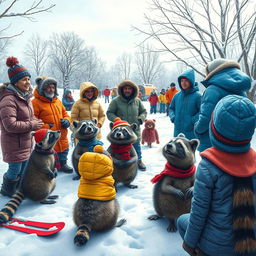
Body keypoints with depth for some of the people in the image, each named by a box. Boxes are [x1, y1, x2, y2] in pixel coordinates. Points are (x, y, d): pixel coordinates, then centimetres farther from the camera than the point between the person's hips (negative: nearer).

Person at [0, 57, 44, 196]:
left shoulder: (25, 96, 8)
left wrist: (36, 122, -1)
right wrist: (32, 125, -21)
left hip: (26, 141, 9)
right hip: (13, 143, -8)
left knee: (23, 169, 20)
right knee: (15, 170, 6)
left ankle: (18, 189, 40)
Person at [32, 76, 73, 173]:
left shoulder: (57, 101, 11)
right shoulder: (36, 102, -12)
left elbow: (65, 114, 19)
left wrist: (66, 121, -2)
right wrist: (45, 127, -23)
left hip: (62, 137, 7)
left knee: (64, 151, 26)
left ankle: (63, 164, 49)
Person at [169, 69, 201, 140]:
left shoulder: (197, 96, -10)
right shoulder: (177, 96, 5)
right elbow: (171, 108, 16)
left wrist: (193, 120, -18)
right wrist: (173, 117, -1)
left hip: (191, 132, -5)